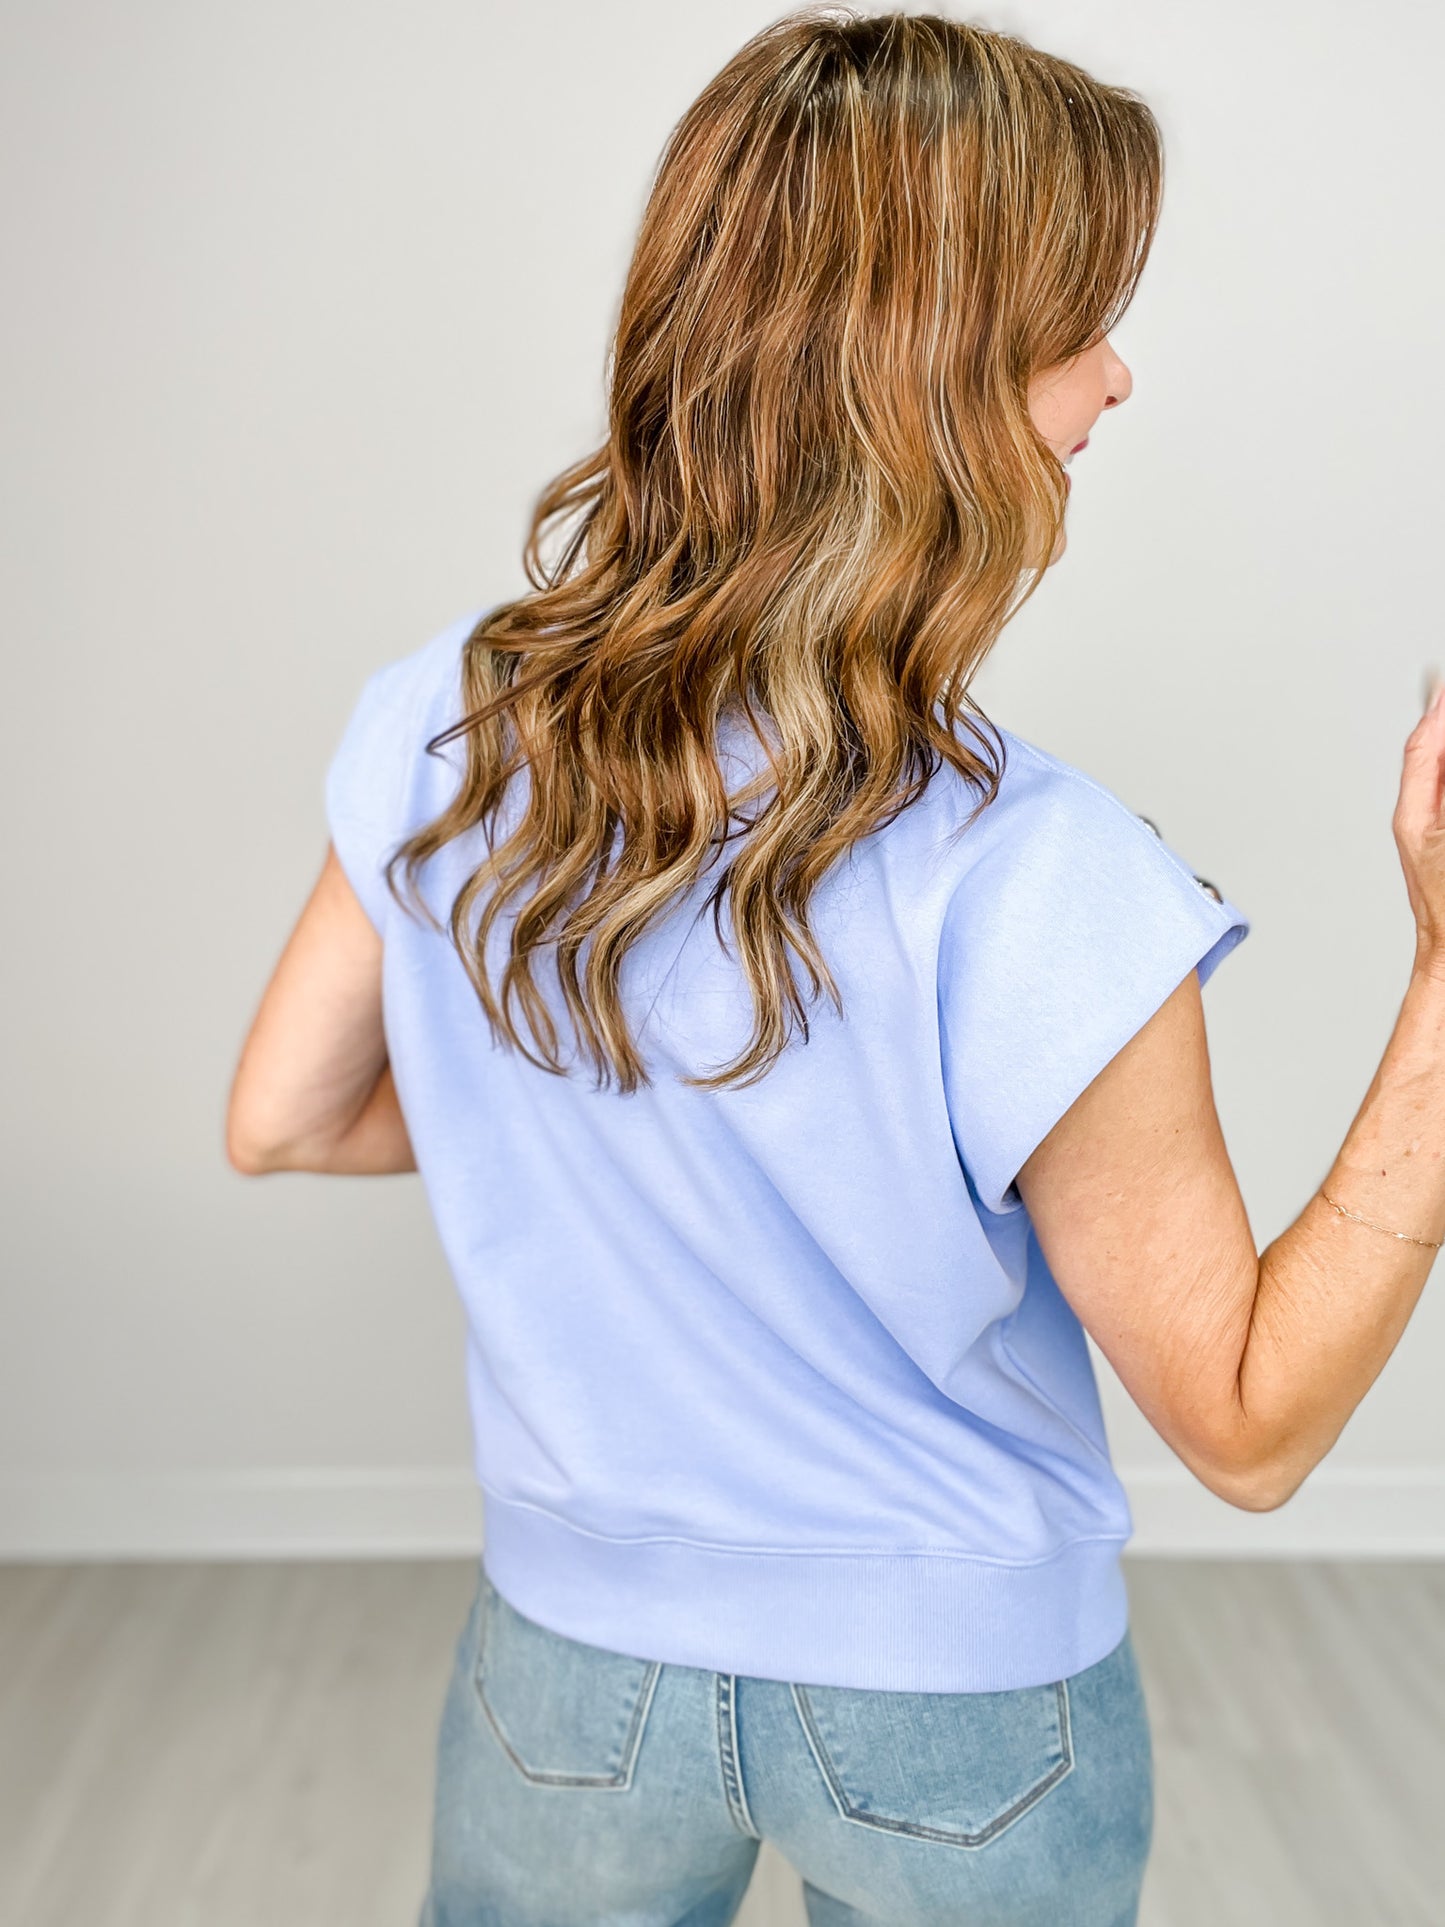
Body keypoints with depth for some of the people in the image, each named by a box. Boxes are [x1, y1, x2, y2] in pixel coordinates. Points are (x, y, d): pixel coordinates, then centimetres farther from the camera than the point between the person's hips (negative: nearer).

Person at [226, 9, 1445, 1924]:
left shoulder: (440, 732, -17)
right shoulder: (1038, 898, -32)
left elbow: (281, 1118, -2)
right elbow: (1250, 1426, -19)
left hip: (574, 1673, 3)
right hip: (963, 1726, -2)